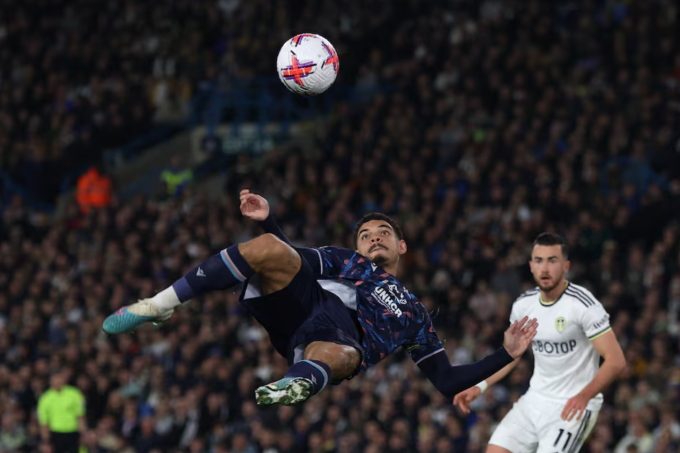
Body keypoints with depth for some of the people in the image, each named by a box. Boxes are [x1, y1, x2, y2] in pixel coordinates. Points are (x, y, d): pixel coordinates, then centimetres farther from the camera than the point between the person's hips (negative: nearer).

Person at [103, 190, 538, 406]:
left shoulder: (412, 311, 37)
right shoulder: (343, 260, 38)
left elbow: (449, 381, 31)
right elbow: (290, 260, 18)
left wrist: (506, 355, 21)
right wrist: (267, 221, 1)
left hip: (346, 337, -1)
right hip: (308, 301, 1)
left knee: (336, 356, -41)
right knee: (269, 249, -27)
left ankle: (298, 384, -75)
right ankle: (162, 304, -29)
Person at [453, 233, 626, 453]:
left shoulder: (582, 305, -18)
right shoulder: (524, 305, 2)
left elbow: (615, 360, -21)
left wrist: (584, 396, -35)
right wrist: (480, 387, 6)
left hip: (572, 408, -7)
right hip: (535, 400, 7)